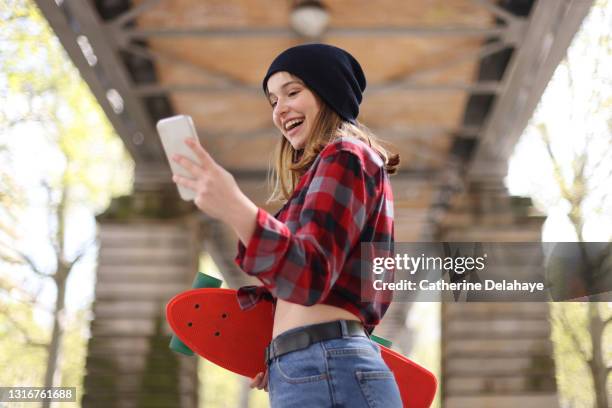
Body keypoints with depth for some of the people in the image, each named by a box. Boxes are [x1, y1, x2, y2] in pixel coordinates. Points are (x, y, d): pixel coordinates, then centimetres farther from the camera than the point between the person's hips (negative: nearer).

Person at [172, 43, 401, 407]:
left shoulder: (343, 156, -4)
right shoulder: (336, 167, 26)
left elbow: (310, 276, -20)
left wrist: (236, 210, -33)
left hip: (326, 374, -10)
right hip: (326, 371, 10)